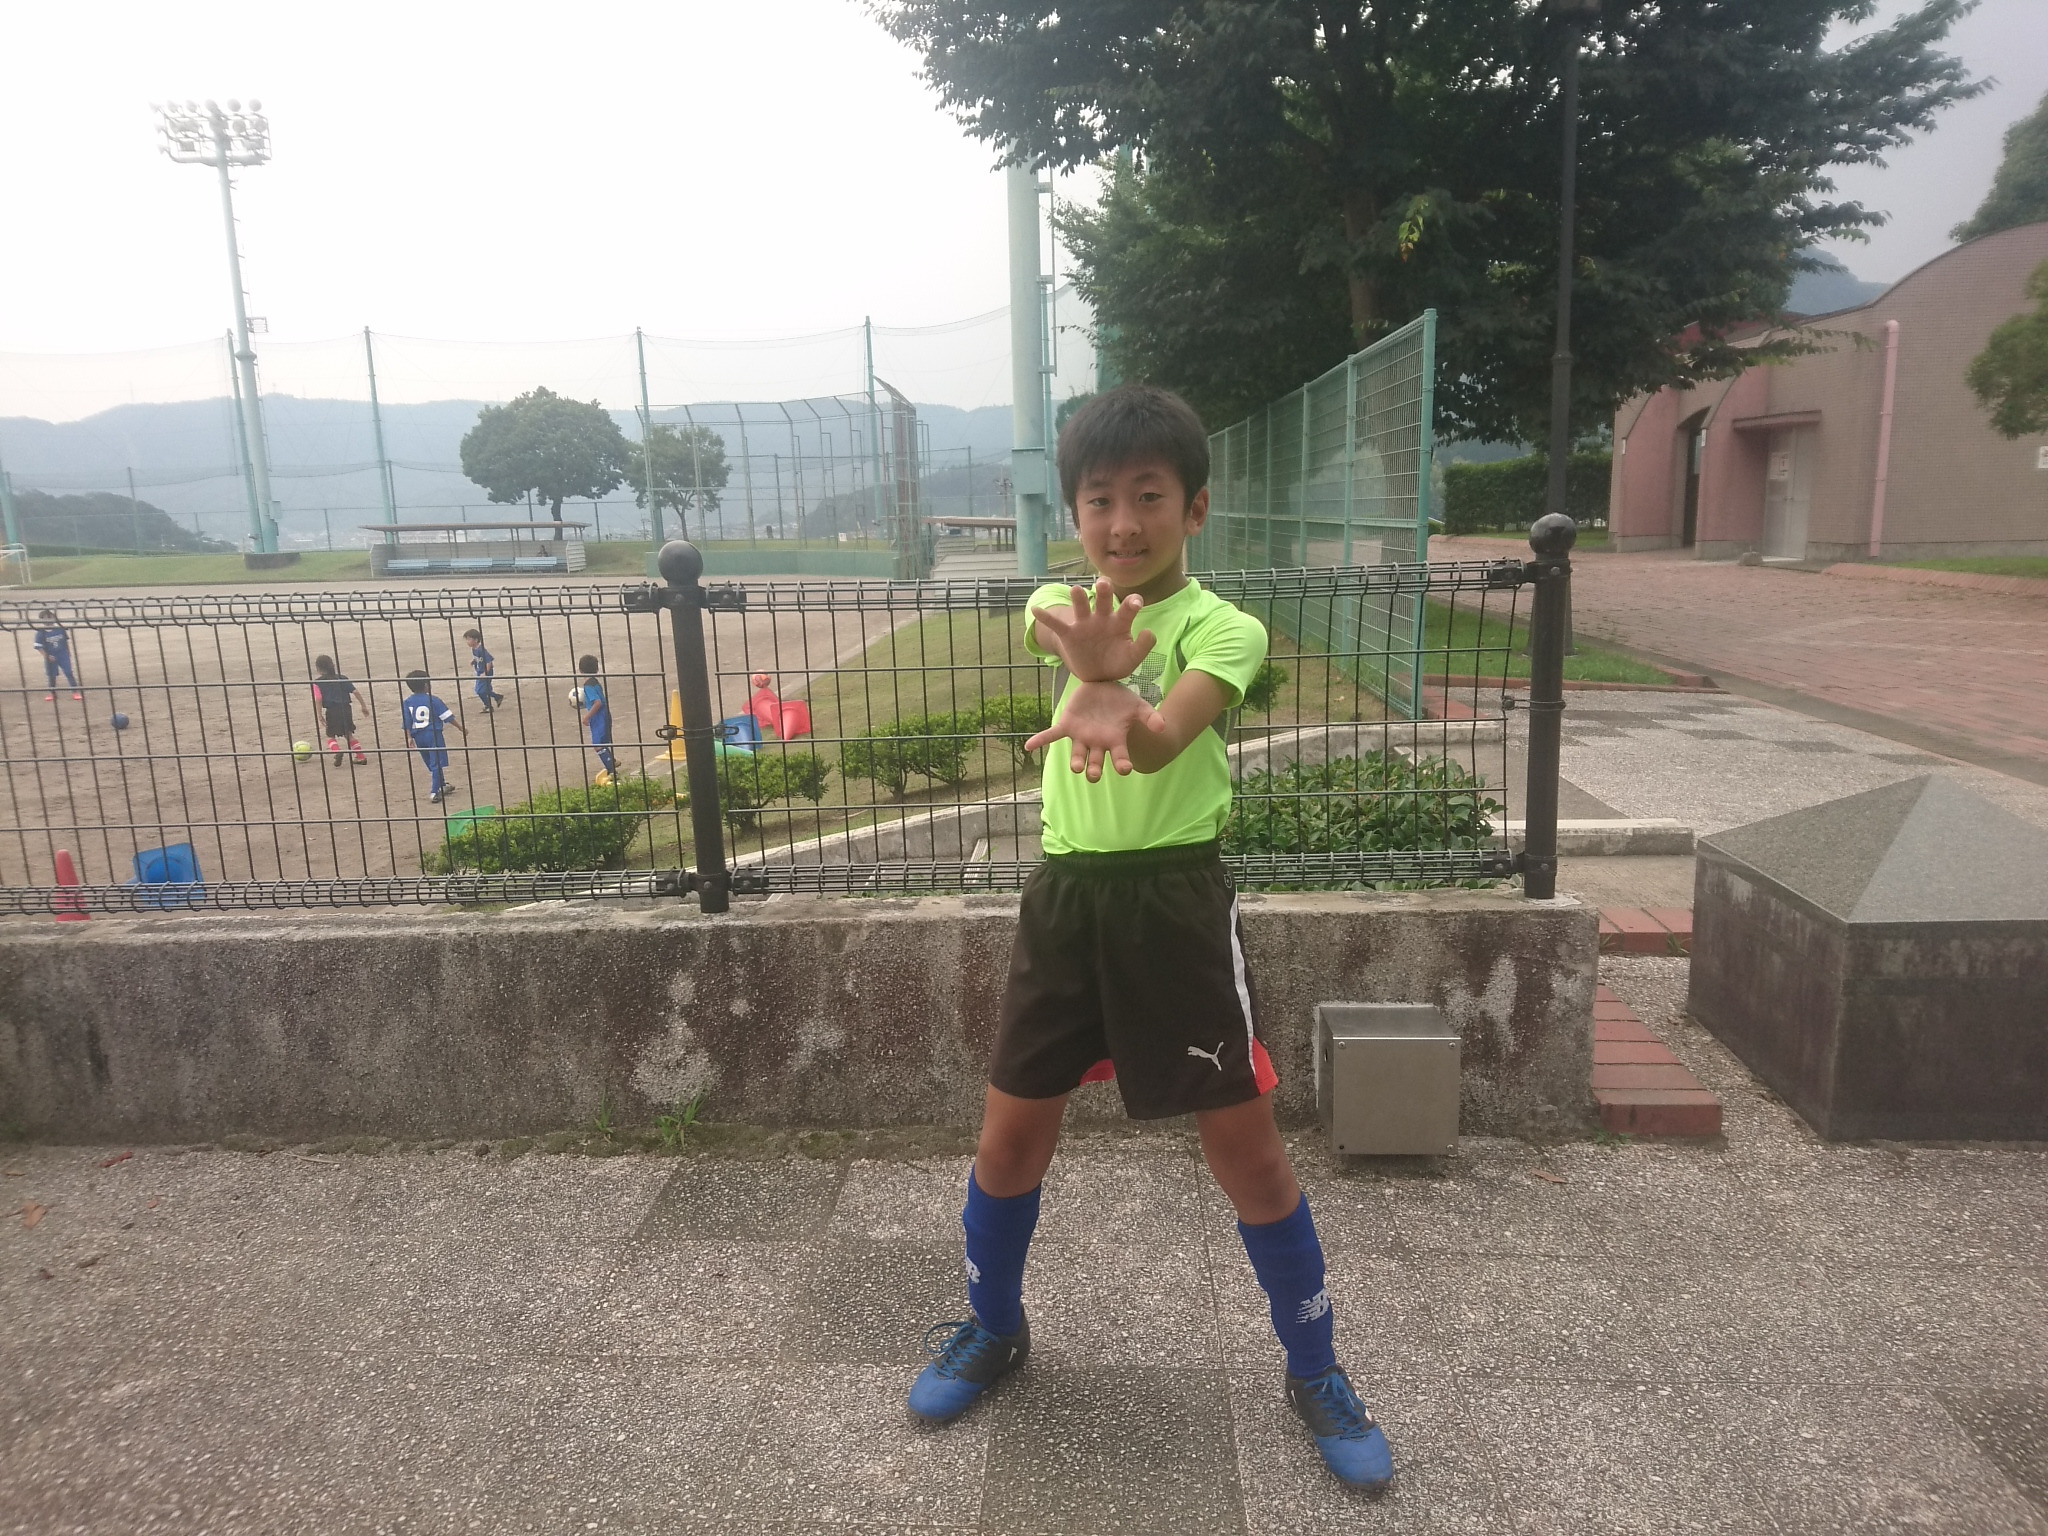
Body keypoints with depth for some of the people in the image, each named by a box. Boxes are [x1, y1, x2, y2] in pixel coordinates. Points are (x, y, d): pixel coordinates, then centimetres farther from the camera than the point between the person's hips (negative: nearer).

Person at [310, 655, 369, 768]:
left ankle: (337, 751, -16)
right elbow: (355, 692, 6)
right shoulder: (342, 679, 10)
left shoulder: (318, 683, -1)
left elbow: (318, 700, -10)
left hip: (332, 711, -4)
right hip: (346, 709, 4)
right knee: (348, 734, 19)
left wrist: (320, 716, -8)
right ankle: (361, 757, 13)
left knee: (330, 736, 12)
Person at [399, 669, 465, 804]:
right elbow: (448, 717, -5)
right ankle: (435, 793, -11)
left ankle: (442, 785, 35)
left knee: (431, 764, 19)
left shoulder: (407, 702, 2)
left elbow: (406, 723, 1)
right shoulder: (432, 700, -9)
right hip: (433, 734, -5)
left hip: (418, 737, 5)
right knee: (437, 764, -3)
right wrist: (461, 727, 3)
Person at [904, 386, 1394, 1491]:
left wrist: (1105, 685, -52)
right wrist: (1094, 681, -48)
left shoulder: (1222, 627, -7)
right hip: (1066, 896, 4)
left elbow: (1158, 738, -27)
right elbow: (1052, 631, -22)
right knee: (1011, 1138, 12)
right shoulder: (1064, 603, 5)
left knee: (1248, 1151, 5)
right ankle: (993, 1327, 39)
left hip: (1175, 901, -3)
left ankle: (1316, 1373, 28)